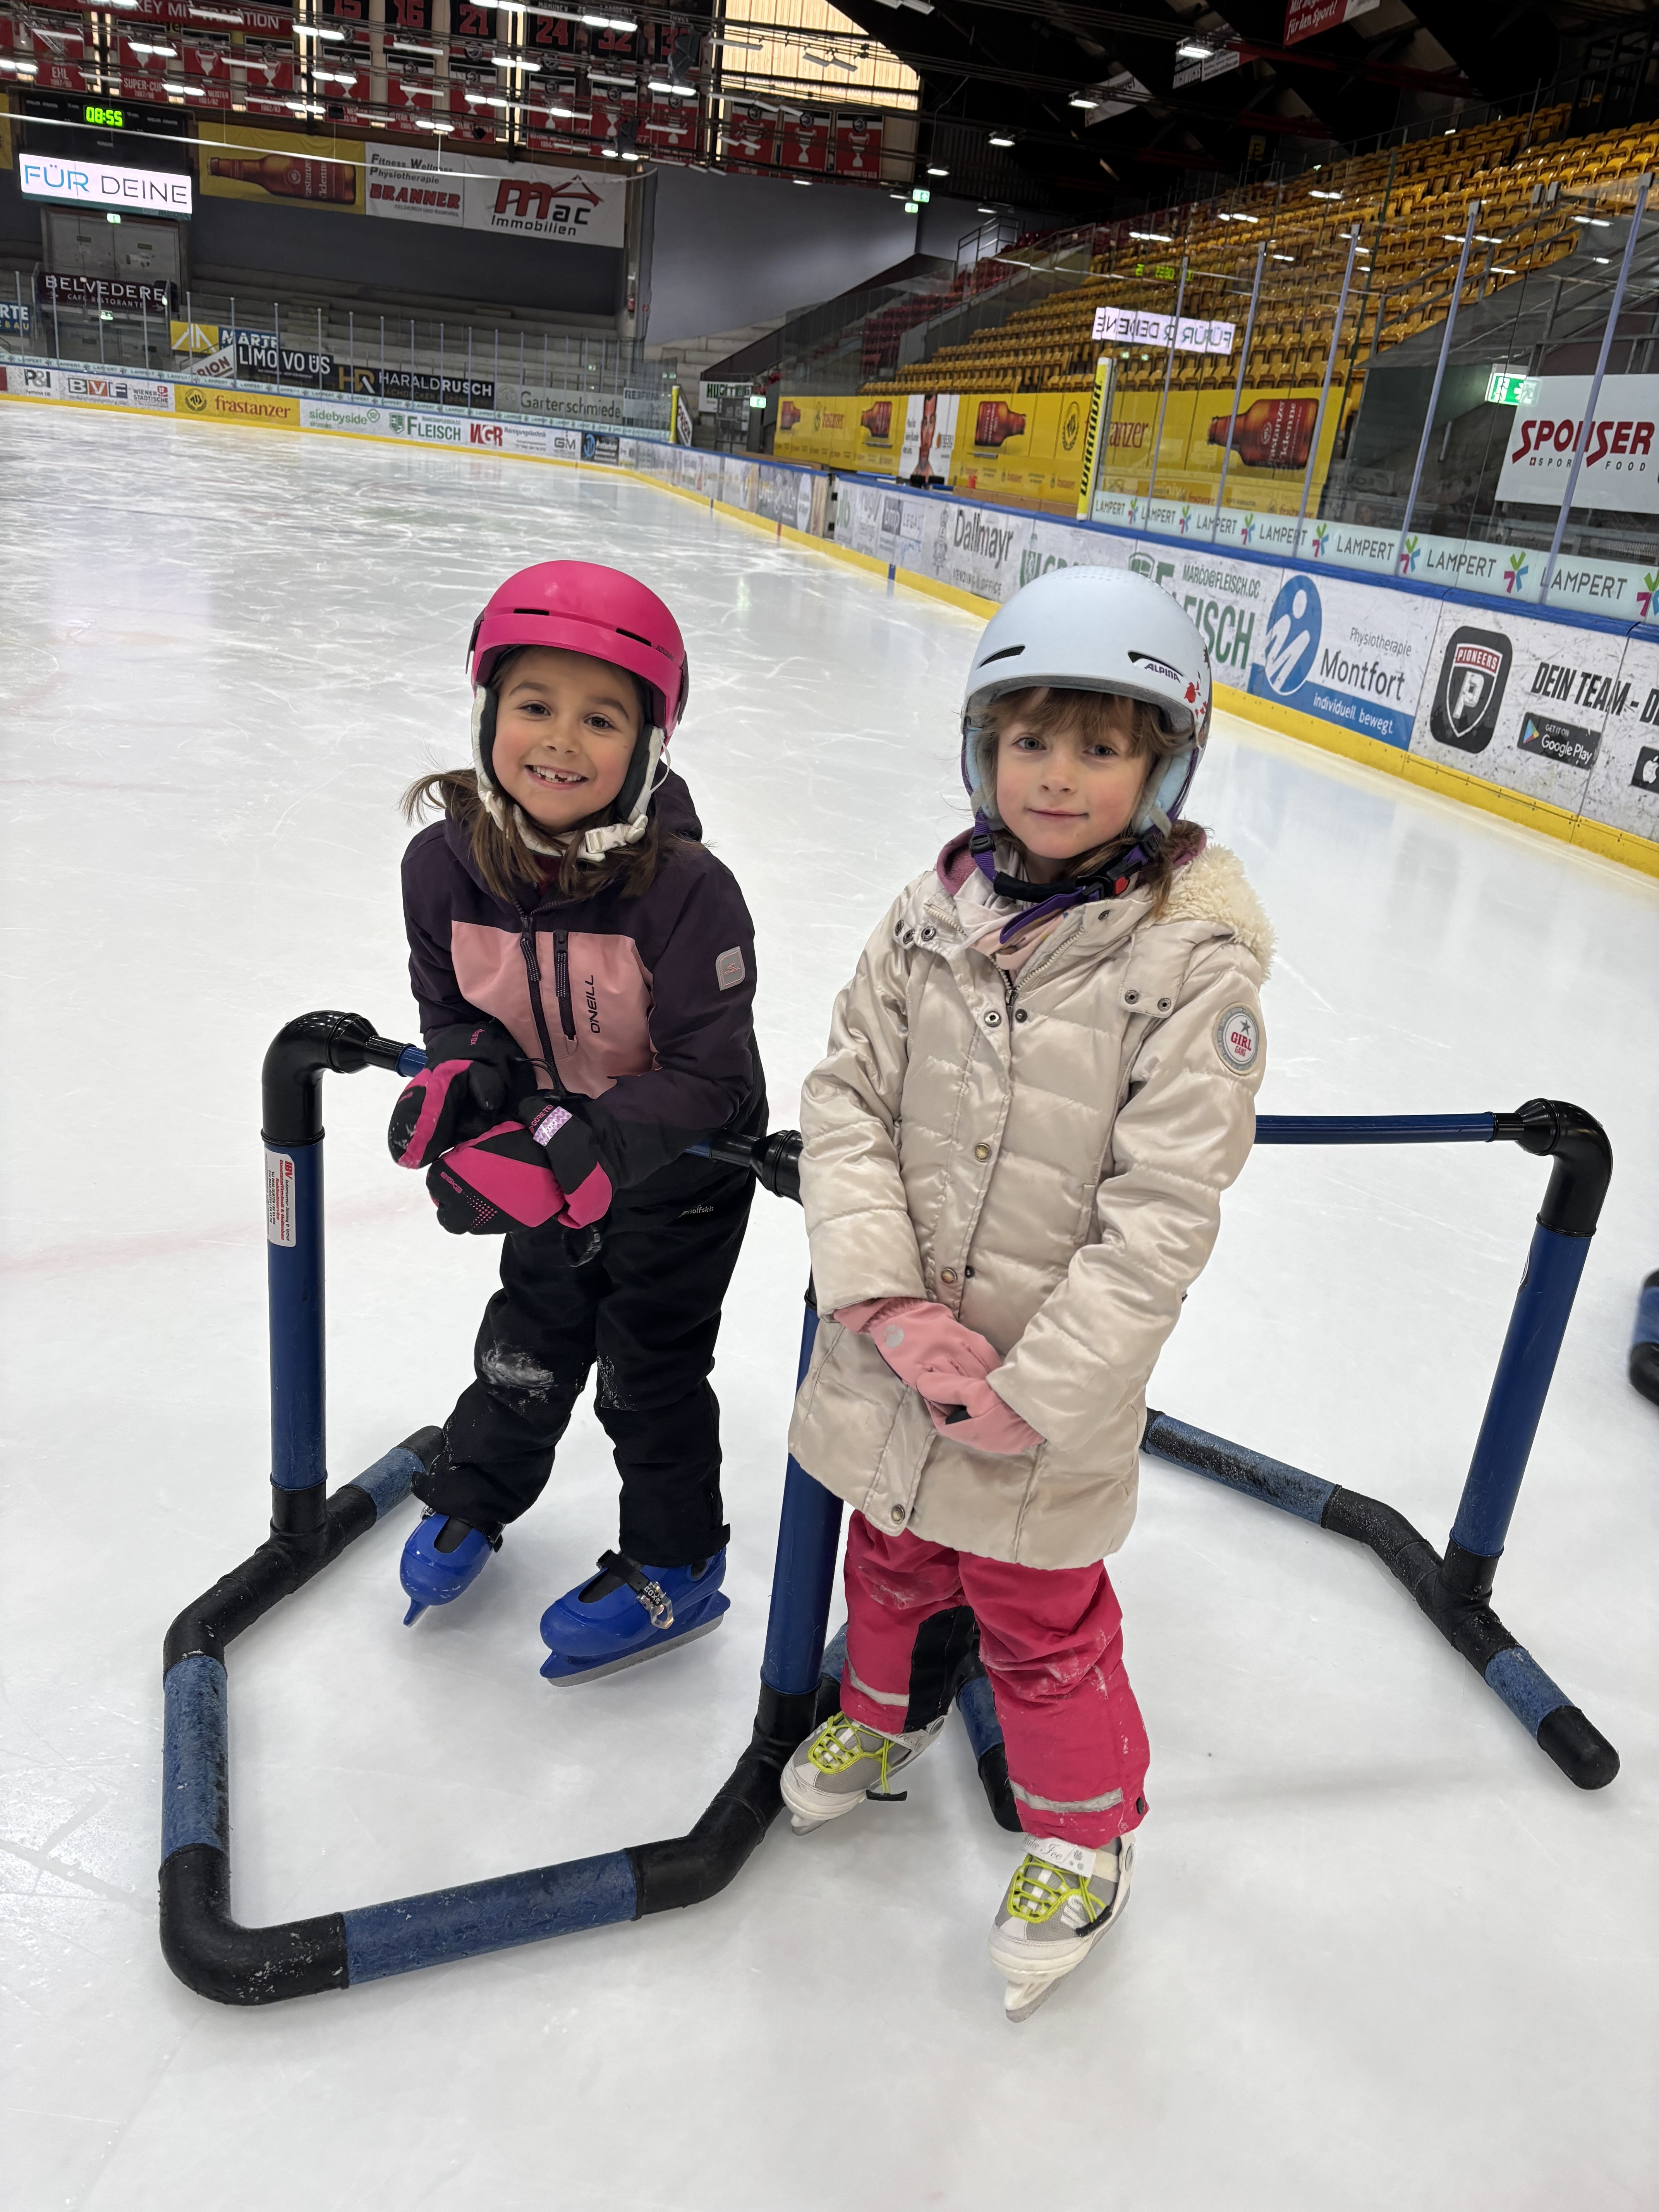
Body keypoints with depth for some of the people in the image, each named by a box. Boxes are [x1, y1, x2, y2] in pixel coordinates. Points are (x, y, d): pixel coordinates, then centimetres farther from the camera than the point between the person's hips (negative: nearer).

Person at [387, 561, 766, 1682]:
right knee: (532, 1330, 19)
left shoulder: (687, 889, -31)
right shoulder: (446, 865, -16)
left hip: (682, 1166, -4)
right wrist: (457, 1086, -22)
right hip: (556, 1148, 4)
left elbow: (706, 1076, -28)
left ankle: (676, 1566, 32)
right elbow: (456, 1014, -1)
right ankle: (473, 1495, 47)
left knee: (651, 1365, 9)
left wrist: (587, 1150, -37)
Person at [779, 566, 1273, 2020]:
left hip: (1055, 1390, -4)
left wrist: (1032, 1394, -19)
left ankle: (1084, 1833, 42)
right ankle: (886, 1714, 58)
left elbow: (1161, 1217, -19)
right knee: (892, 1556, 27)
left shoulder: (1194, 964, -18)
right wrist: (887, 1299, -16)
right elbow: (845, 1100, -4)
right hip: (891, 1360, 5)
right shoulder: (937, 908, -5)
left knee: (1041, 1625, 14)